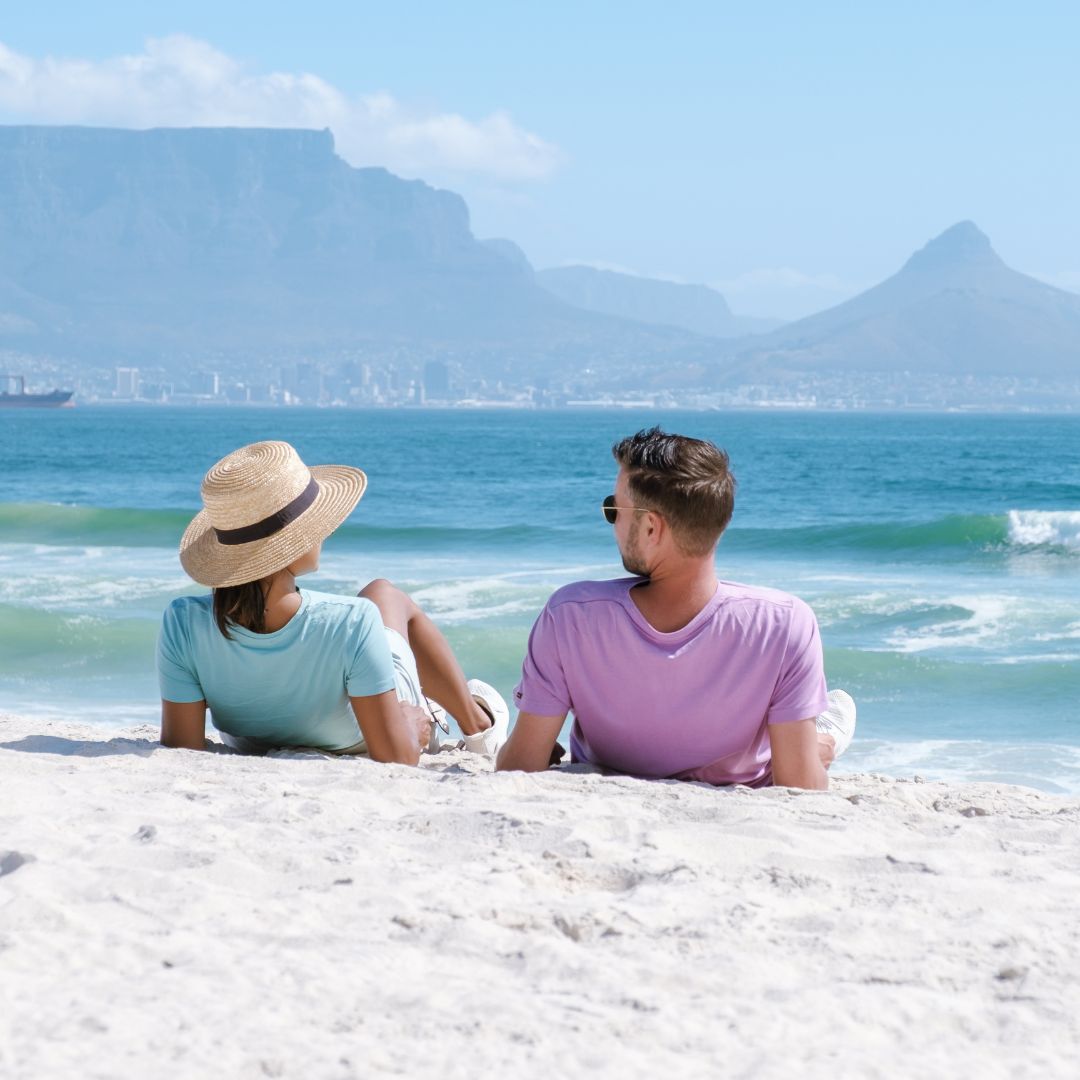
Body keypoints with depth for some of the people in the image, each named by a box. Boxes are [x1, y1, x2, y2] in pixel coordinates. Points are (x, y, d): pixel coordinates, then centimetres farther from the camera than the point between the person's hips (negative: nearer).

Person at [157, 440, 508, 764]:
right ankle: (476, 722, 51)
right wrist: (411, 726, -13)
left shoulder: (183, 624, -37)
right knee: (385, 595, 28)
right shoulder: (353, 625, -43)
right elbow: (397, 759, -35)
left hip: (251, 752, 2)